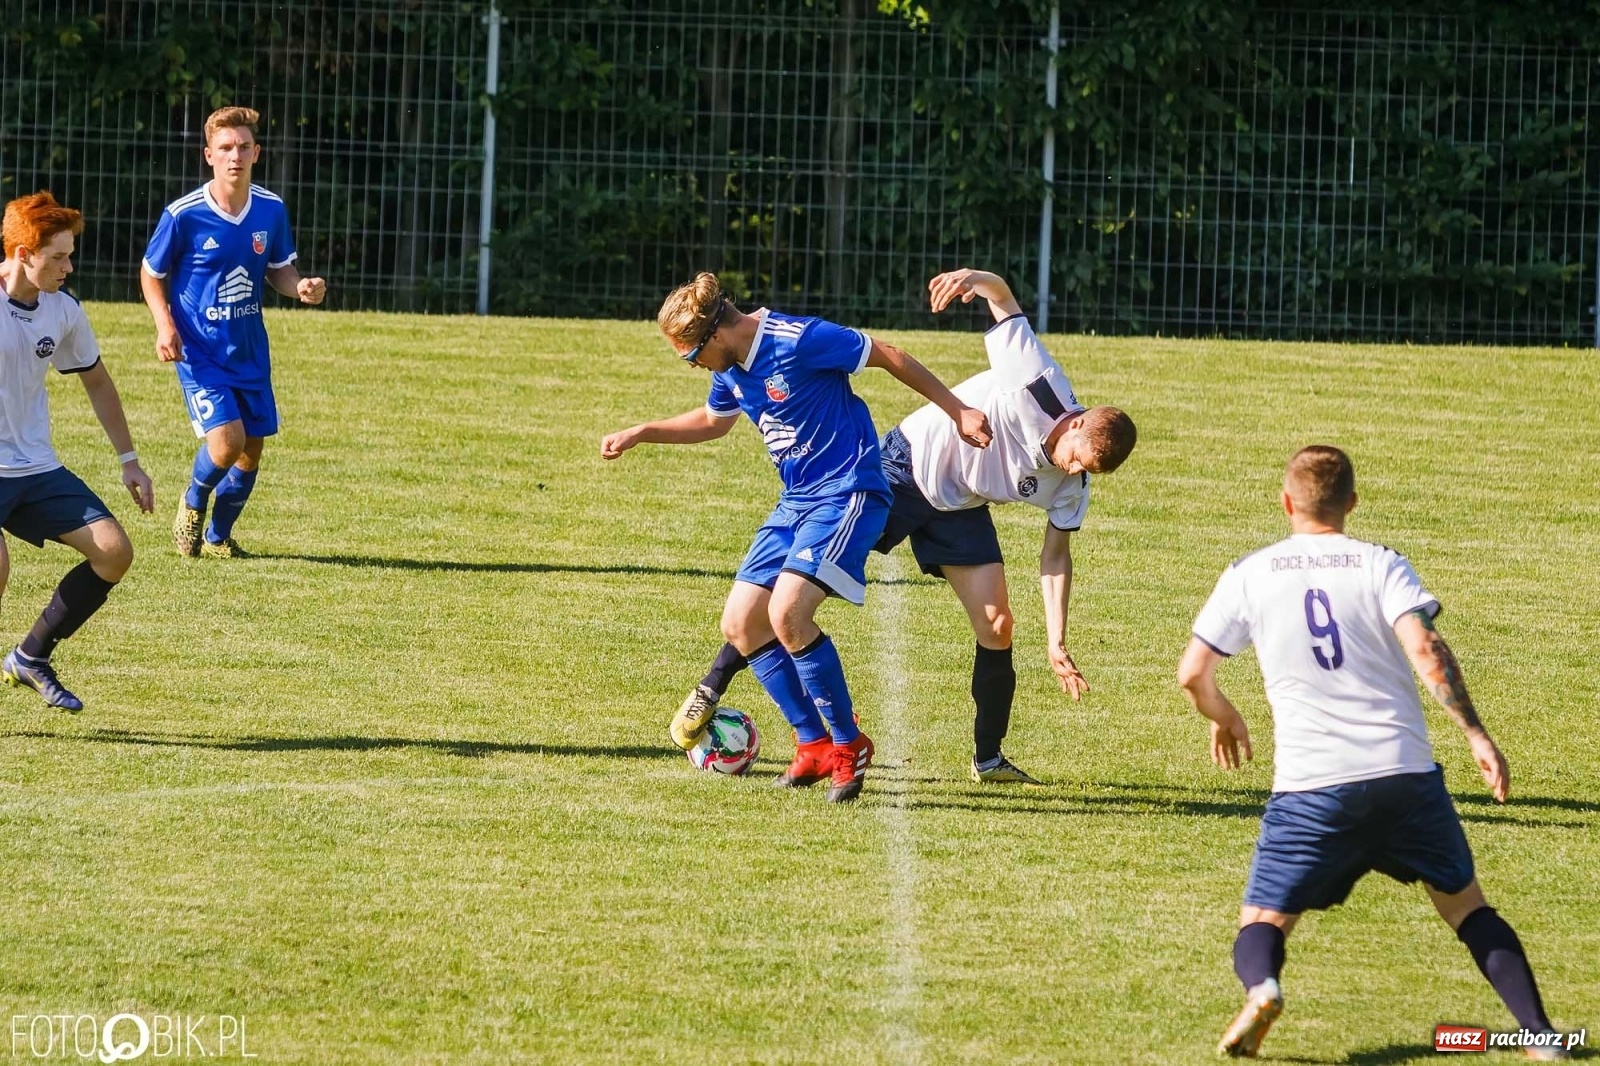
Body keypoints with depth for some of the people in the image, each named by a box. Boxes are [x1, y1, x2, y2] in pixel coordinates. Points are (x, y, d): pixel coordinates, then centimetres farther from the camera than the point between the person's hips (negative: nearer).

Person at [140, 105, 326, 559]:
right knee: (226, 442, -19)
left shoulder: (270, 210, -3)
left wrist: (301, 287, -11)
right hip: (199, 351, -5)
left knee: (251, 450, 9)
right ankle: (193, 502, 14)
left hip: (250, 351, 5)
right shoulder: (183, 215, -15)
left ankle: (218, 537, 32)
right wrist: (165, 325, -15)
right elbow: (151, 273, -1)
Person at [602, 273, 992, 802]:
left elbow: (890, 357, -11)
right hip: (797, 501, 9)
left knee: (786, 612, -25)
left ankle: (849, 744, -10)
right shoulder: (731, 367, 6)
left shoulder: (799, 341, -21)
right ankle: (814, 745, 13)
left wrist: (957, 412, -5)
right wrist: (638, 434, 23)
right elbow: (713, 421, 28)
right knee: (739, 623, 2)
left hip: (848, 494, -9)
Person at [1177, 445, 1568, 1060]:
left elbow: (1193, 673, 6)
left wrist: (1223, 718, 27)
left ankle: (1260, 988, -26)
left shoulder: (1250, 575, 6)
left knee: (1264, 921, 8)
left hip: (1310, 786, -1)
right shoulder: (1381, 566, 3)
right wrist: (1477, 736, -9)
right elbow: (1426, 650, -12)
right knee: (1466, 906, 17)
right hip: (1406, 774, 1)